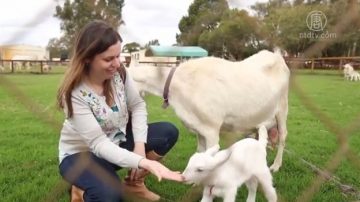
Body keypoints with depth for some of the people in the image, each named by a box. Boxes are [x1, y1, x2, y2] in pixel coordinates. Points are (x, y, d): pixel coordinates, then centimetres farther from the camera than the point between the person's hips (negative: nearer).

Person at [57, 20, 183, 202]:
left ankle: (134, 182, 6)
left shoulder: (119, 73, -13)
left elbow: (138, 106, -3)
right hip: (81, 154, -5)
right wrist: (144, 162, -44)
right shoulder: (74, 94, -28)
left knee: (168, 132, -11)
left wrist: (140, 144, -18)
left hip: (117, 141, 6)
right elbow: (98, 144, -31)